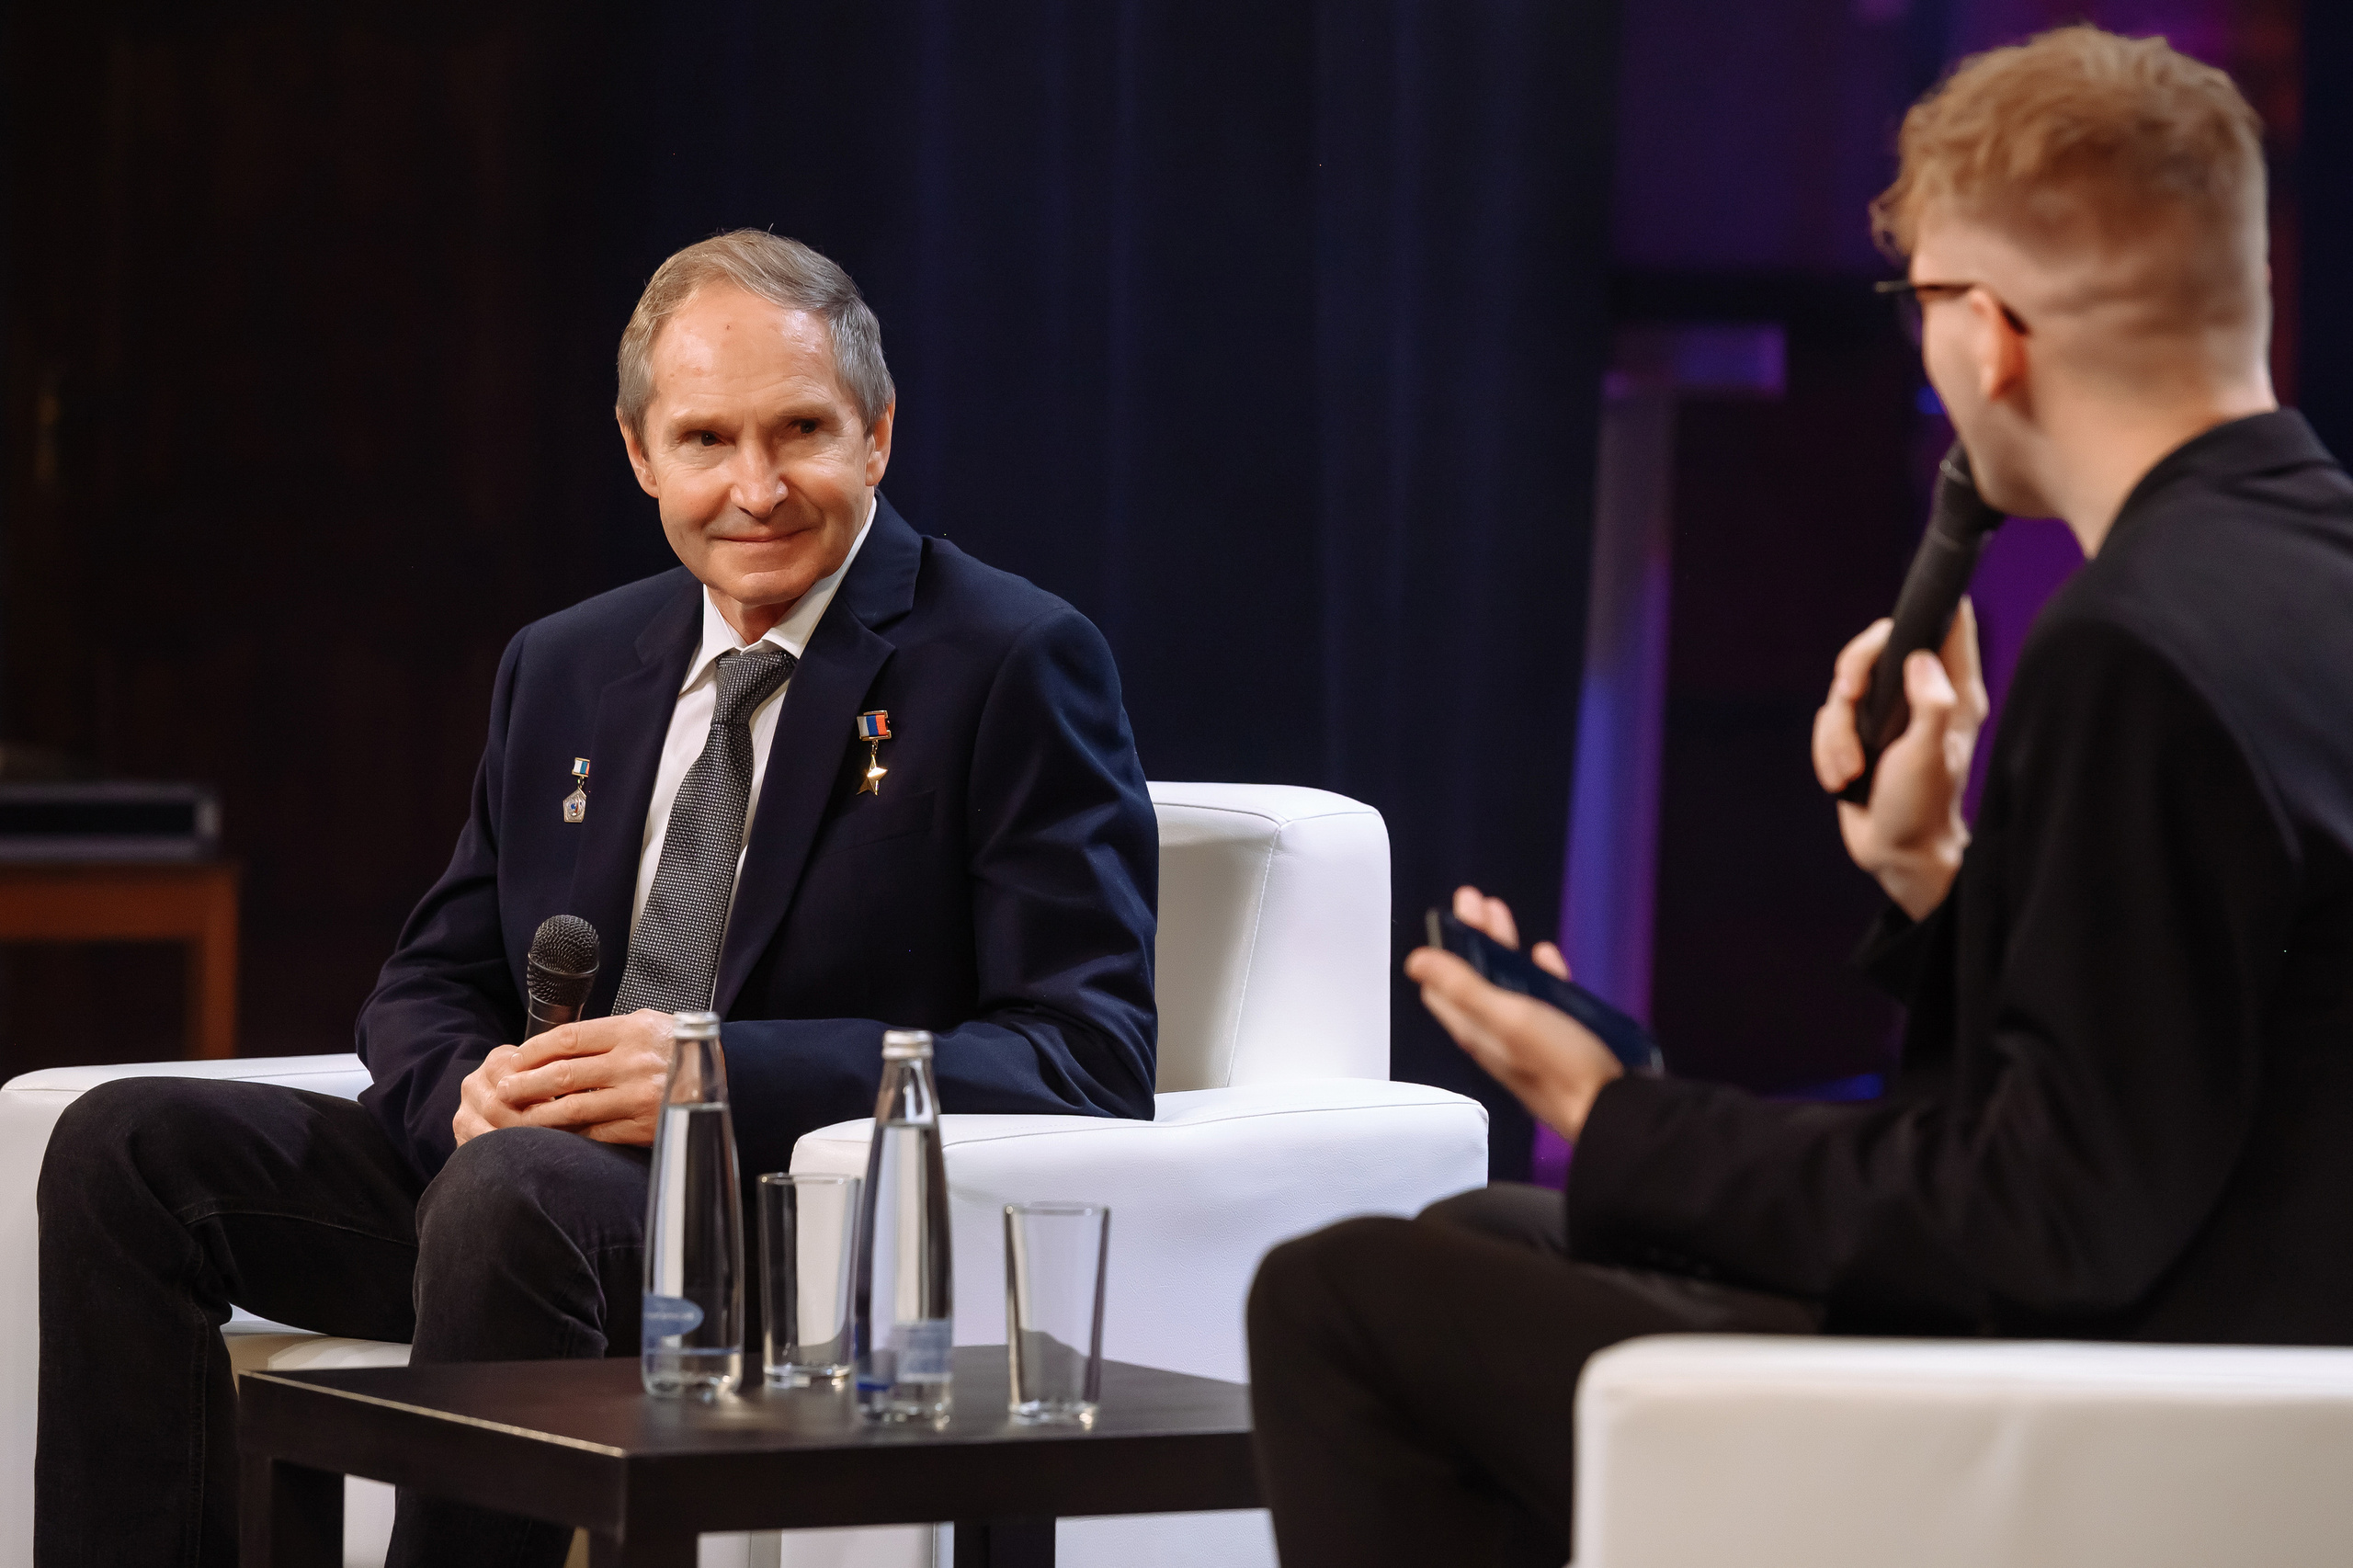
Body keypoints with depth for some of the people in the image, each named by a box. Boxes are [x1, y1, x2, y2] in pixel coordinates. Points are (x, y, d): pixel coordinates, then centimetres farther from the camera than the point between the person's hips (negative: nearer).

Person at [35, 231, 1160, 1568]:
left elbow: (1094, 1059, -12)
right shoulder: (566, 670, 17)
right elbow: (430, 990, 21)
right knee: (130, 1146, -10)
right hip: (533, 1168, 7)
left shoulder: (1019, 666, -3)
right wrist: (469, 1089, -7)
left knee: (518, 1187, -36)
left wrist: (719, 1073, -23)